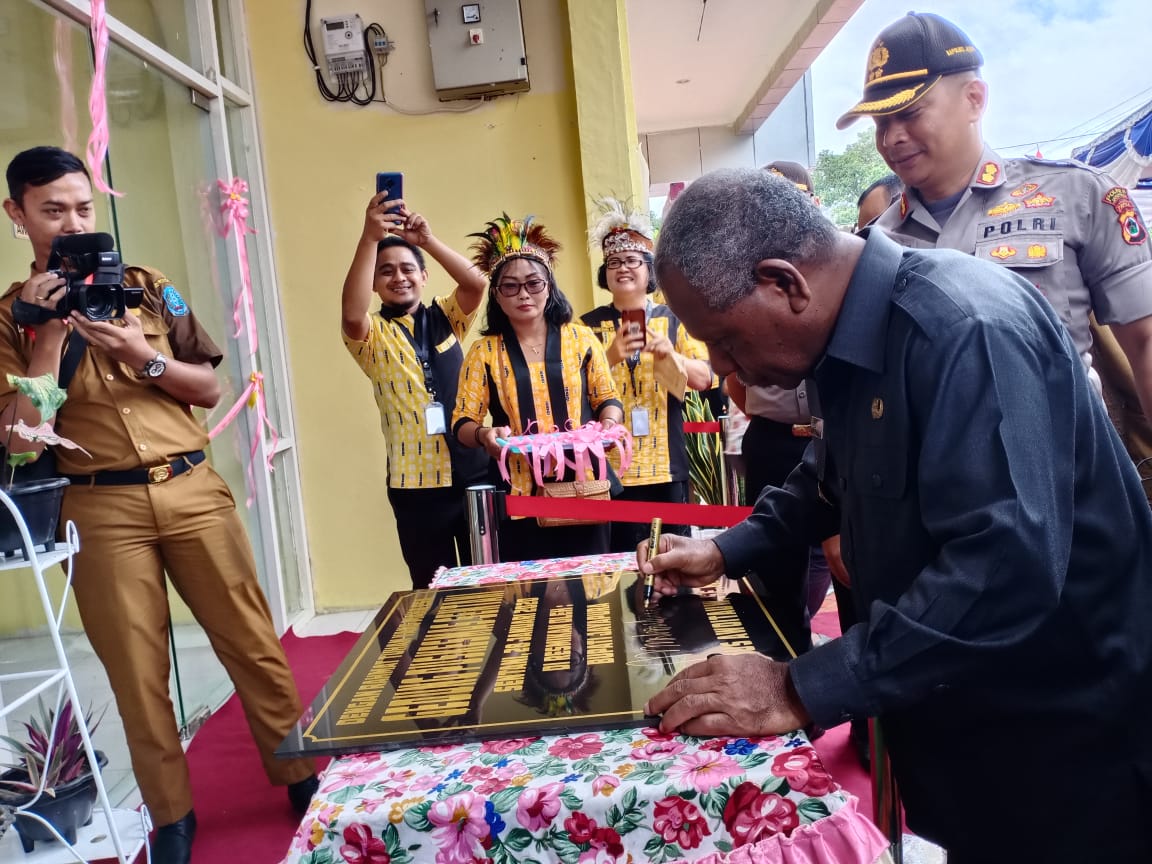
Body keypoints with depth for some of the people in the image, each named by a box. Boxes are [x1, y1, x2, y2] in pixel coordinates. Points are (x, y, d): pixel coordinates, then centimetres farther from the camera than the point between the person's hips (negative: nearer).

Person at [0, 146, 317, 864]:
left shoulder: (148, 288, 9)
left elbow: (211, 389, 8)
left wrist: (145, 358, -9)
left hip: (192, 488, 1)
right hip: (103, 509, -1)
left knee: (255, 645, 3)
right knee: (138, 672, 6)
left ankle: (303, 781, 20)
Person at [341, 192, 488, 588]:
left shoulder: (446, 317, 9)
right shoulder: (371, 335, 2)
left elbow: (475, 283, -10)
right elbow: (351, 313, -21)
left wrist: (427, 239, -22)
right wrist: (370, 238, -29)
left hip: (474, 471, 2)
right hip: (415, 482, -1)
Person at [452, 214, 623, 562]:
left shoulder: (581, 338, 5)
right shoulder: (484, 351, 3)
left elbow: (608, 399, 11)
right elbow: (462, 423, 1)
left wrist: (608, 424, -11)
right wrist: (484, 435, -21)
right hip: (520, 494, 0)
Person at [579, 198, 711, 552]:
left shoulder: (674, 320, 7)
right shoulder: (589, 325, 4)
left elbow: (704, 378, 1)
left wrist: (669, 353, -17)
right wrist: (611, 356, -21)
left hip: (668, 462, 1)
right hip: (614, 464, -1)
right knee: (625, 556, 0)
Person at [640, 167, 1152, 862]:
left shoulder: (964, 328, -28)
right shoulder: (849, 336, 2)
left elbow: (1007, 573, -36)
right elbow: (833, 479, 19)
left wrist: (800, 692, -33)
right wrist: (727, 551, 7)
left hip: (1060, 740, -8)